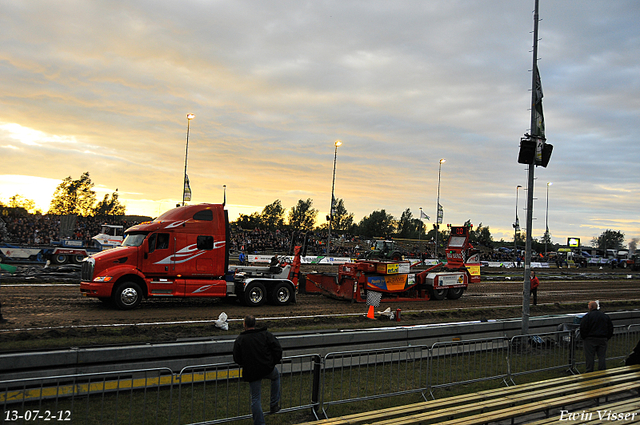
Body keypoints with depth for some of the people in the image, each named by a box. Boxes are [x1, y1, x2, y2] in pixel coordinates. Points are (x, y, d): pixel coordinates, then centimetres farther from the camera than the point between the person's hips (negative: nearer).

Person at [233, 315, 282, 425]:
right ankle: (274, 404, 32)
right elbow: (278, 349, -4)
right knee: (276, 375, 33)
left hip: (252, 373, 0)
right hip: (268, 369, 1)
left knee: (256, 398, 10)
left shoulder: (239, 339, -2)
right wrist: (274, 361, 12)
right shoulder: (265, 334, -2)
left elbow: (236, 359, 2)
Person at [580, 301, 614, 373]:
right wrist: (607, 338, 20)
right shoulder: (605, 316, 9)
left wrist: (584, 337, 2)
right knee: (602, 357, 9)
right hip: (602, 339, 5)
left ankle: (589, 372, 4)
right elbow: (610, 328, 15)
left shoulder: (587, 316, -9)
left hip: (590, 339, -4)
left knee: (590, 357, 1)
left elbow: (583, 328, -13)